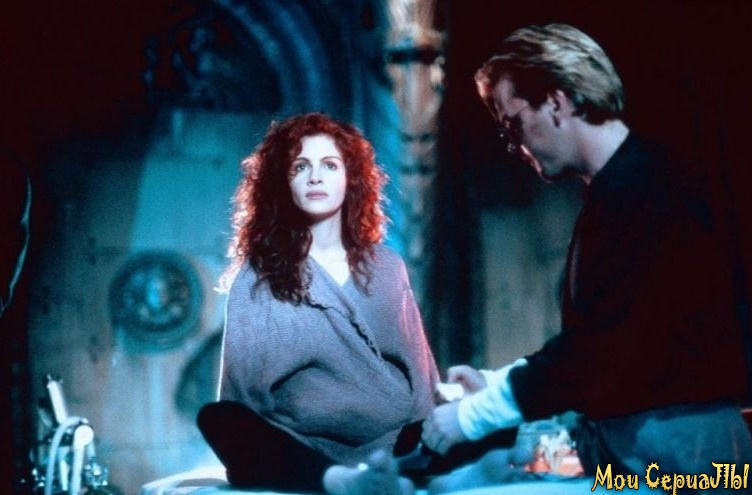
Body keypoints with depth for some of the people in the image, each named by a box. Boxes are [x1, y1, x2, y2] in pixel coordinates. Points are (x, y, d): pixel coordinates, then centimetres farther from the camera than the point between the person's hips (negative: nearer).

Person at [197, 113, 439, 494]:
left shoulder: (387, 267, 19)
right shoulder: (257, 276, 11)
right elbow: (244, 381, 5)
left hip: (394, 446, 2)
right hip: (304, 448, -1)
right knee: (217, 417, -34)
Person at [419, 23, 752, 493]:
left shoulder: (640, 189, -17)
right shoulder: (619, 186, 15)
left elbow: (602, 345, -22)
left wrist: (473, 415, -15)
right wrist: (495, 384, 13)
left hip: (675, 444, -9)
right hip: (626, 437, 9)